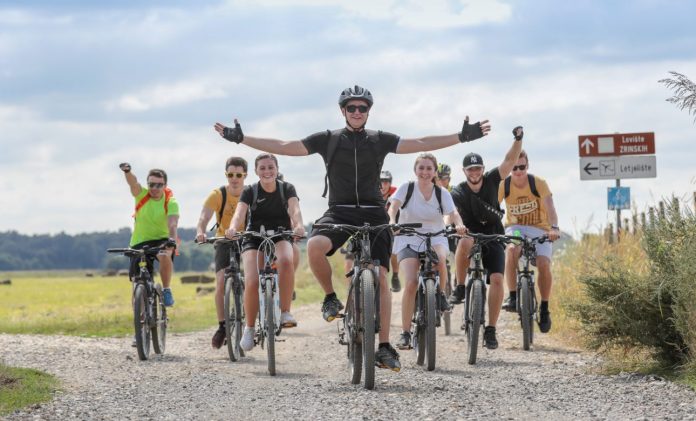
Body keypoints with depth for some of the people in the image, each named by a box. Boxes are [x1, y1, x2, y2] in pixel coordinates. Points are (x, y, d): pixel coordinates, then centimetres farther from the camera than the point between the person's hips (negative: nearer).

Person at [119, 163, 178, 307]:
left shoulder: (171, 203, -14)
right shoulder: (142, 195, -9)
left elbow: (172, 225, -29)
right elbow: (133, 182, -30)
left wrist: (172, 240, -49)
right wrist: (127, 171, -52)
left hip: (161, 240, -2)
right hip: (140, 242, 2)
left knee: (164, 256, -37)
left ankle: (166, 290, -18)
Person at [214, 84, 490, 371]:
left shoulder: (380, 140, 8)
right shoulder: (328, 140, 5)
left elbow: (420, 144, 5)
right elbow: (283, 147, 5)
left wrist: (462, 136, -2)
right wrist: (241, 139, -1)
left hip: (373, 214, 1)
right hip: (339, 212, -1)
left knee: (380, 277, -9)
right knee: (315, 246, -32)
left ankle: (384, 347, -5)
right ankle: (331, 298, -5)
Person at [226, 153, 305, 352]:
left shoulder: (287, 189, -2)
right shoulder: (250, 191, -3)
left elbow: (295, 210, -19)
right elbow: (239, 213, -19)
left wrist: (299, 225, -42)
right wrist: (232, 228, -42)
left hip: (280, 237, 0)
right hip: (254, 240, 0)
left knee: (286, 261, -37)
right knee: (252, 282, -23)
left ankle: (285, 312, -26)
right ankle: (249, 327, -2)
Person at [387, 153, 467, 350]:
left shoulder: (442, 193, -1)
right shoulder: (406, 188, -5)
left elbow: (453, 212, -15)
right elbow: (393, 207, -19)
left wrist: (459, 224, -38)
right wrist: (392, 222, -41)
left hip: (435, 239, 1)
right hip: (408, 240, -1)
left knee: (439, 258, -36)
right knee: (411, 283, -20)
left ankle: (441, 293, -5)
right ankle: (405, 333, -10)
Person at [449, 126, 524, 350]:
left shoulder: (491, 180, -5)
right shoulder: (458, 192, -9)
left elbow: (510, 161, -14)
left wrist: (518, 139, -28)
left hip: (493, 239, 2)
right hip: (471, 237, -1)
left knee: (497, 279, -19)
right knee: (465, 242, -39)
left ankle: (490, 330, -12)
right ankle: (460, 288, -22)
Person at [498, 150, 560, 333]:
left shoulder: (538, 183, -15)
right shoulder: (503, 185, -11)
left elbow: (550, 207, -27)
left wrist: (554, 228, -46)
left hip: (539, 229, 0)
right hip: (514, 227, 0)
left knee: (544, 264, -22)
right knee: (512, 250, -35)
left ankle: (544, 309, -2)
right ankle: (512, 297, -26)